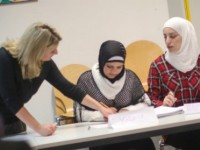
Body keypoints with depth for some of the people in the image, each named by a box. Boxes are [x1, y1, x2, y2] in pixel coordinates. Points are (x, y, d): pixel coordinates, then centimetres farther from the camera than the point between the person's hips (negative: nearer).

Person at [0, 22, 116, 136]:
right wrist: (39, 128, -29)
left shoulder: (45, 63, -8)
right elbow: (11, 100, -28)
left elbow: (68, 88, 0)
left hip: (15, 119, 6)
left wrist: (100, 108, -1)